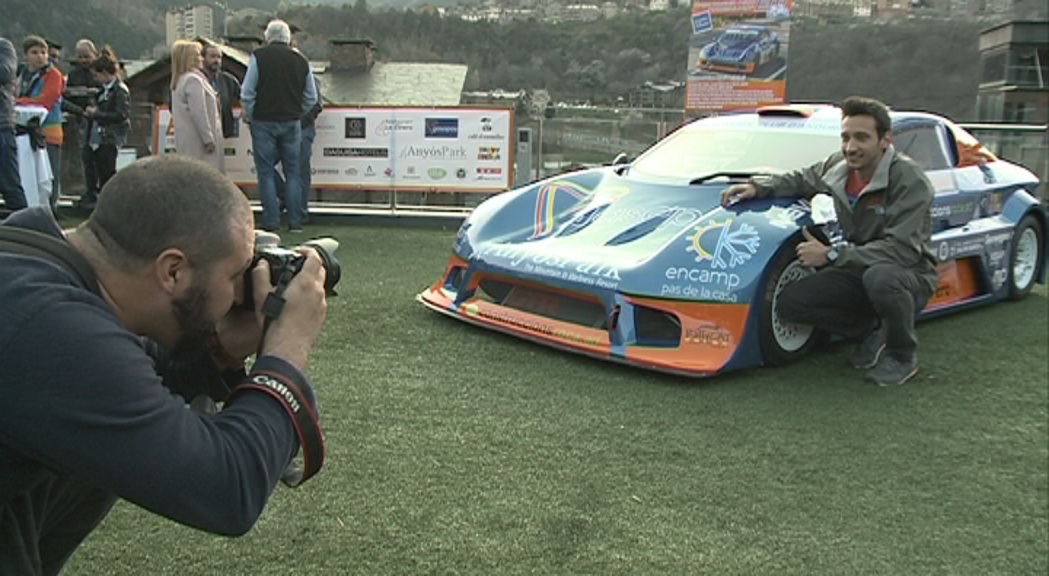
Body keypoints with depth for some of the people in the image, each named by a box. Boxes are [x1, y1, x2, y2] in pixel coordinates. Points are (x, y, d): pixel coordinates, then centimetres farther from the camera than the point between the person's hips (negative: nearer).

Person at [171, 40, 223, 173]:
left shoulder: (179, 80, 18)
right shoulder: (193, 80, -13)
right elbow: (199, 113, -19)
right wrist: (208, 139, -17)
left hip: (186, 139, 10)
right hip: (197, 139, -10)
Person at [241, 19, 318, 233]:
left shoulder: (259, 57, -5)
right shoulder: (301, 60, 4)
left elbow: (247, 93, -7)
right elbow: (311, 98, 7)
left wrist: (249, 116, 8)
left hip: (264, 121, -2)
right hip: (292, 123, 3)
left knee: (266, 173, 4)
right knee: (293, 172, 8)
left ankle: (271, 221, 3)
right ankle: (295, 221, 7)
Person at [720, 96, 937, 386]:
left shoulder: (909, 180, -22)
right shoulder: (840, 166, -3)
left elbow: (901, 250, -31)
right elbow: (801, 180, 19)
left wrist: (831, 255, -30)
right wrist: (758, 188, 1)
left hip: (909, 275, -6)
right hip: (859, 271, 6)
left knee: (880, 277, -42)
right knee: (788, 303, -13)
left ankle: (903, 356, -11)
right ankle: (872, 333, 8)